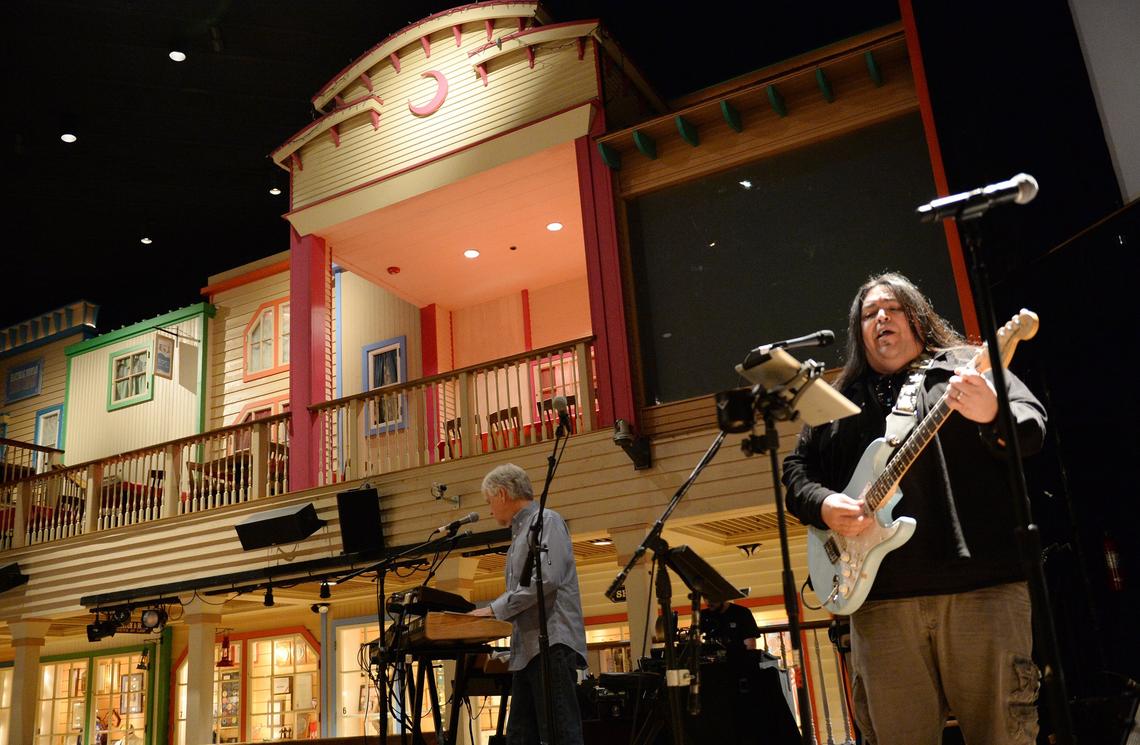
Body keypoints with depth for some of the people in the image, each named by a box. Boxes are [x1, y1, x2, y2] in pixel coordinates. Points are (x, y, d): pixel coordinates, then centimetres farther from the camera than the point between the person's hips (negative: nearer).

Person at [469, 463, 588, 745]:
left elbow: (546, 579, -17)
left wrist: (496, 609, -13)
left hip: (552, 644, -9)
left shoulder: (546, 521, -2)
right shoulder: (520, 532, 24)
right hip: (529, 648, 10)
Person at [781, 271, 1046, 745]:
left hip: (982, 583, -2)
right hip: (880, 597, 3)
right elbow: (796, 469, 18)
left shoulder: (970, 367, 12)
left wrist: (992, 416, -22)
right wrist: (824, 505, -3)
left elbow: (1032, 430, 1)